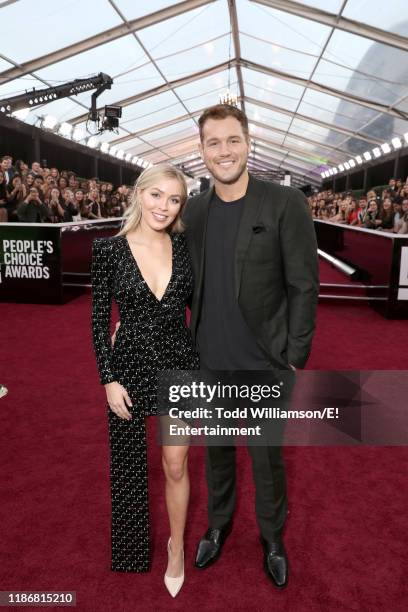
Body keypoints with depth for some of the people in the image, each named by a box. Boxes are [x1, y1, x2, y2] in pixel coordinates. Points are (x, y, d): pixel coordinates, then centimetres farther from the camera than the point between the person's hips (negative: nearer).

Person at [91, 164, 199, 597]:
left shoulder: (185, 246, -3)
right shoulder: (109, 249, -9)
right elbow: (99, 320, -5)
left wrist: (207, 362, 4)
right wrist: (109, 379, -8)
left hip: (180, 365, 1)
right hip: (129, 367, 0)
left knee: (176, 466, 10)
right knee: (130, 466, 18)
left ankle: (177, 547, 39)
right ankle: (134, 549, 47)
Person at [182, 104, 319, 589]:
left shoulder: (285, 204, -11)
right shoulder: (194, 210, 2)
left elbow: (304, 286, -10)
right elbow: (191, 282, 8)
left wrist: (295, 359, -10)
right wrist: (192, 343, 4)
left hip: (264, 364, -3)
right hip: (209, 361, 4)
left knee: (267, 458, 16)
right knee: (216, 451, 22)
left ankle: (272, 539, 43)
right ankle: (218, 525, 48)